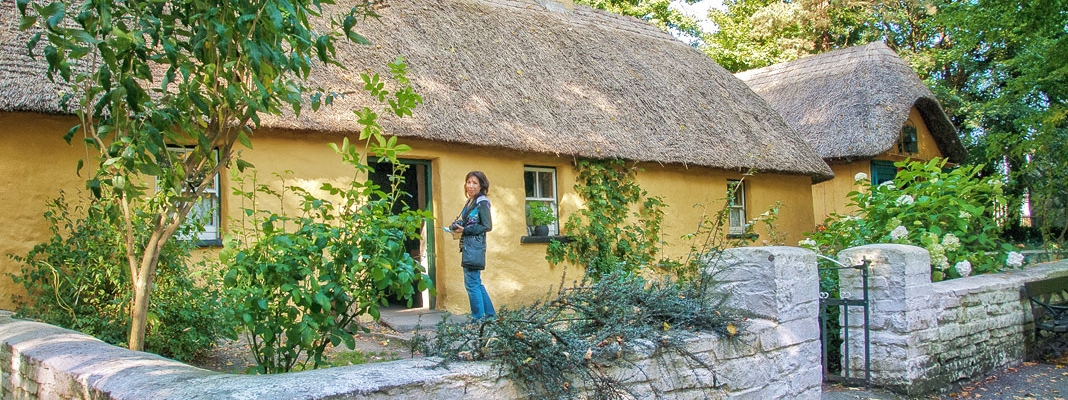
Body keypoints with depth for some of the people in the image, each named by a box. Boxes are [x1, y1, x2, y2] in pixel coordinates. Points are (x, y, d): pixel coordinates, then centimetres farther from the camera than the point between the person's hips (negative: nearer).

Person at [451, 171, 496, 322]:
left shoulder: (482, 202, -9)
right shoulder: (470, 202, 16)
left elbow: (487, 226, -14)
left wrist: (465, 230, -15)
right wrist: (458, 226, 3)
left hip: (474, 247, -10)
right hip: (467, 246, 10)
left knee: (472, 283, -8)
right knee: (476, 283, 14)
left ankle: (479, 318, -2)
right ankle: (490, 314, 23)